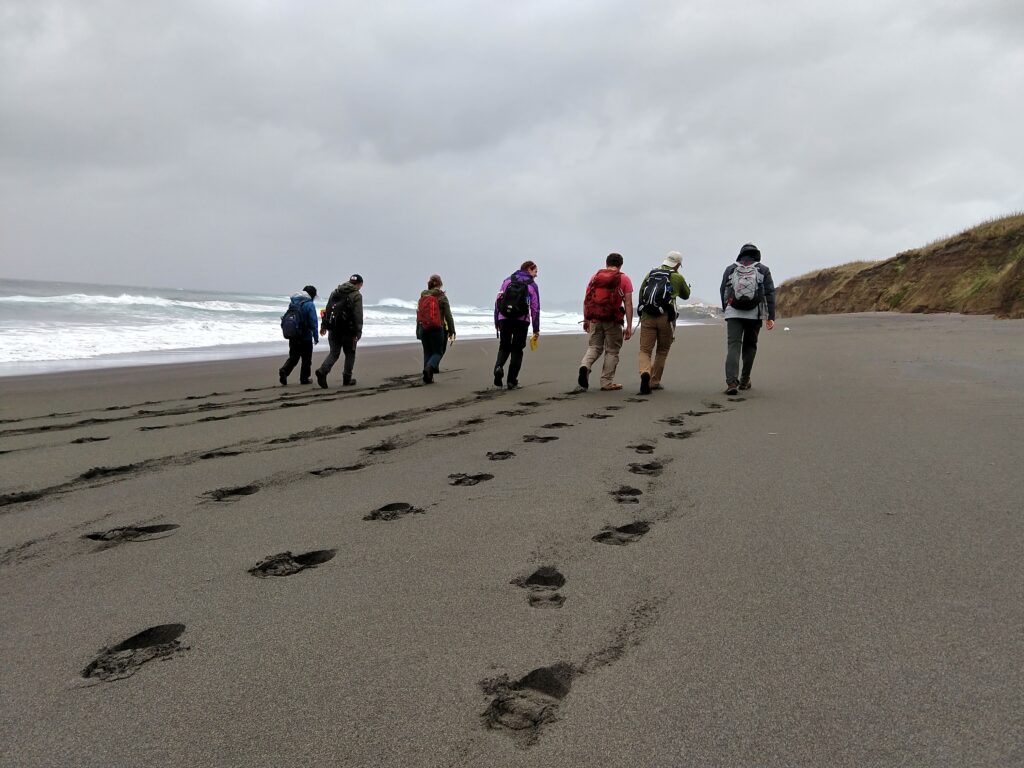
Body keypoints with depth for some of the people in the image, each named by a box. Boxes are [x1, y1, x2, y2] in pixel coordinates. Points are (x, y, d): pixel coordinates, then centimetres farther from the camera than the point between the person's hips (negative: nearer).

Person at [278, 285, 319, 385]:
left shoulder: (292, 302, 7)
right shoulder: (309, 305, -12)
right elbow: (313, 323, -15)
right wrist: (316, 337, -7)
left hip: (292, 336, 5)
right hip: (306, 337, -5)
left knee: (293, 357, 12)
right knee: (306, 359, 10)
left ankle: (284, 371, -11)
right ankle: (304, 379, 17)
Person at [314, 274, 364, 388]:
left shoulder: (335, 292, 13)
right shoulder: (356, 295, -7)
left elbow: (327, 309, 15)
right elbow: (358, 316, -14)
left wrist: (323, 325, 21)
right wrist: (357, 334, -14)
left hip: (333, 329, 5)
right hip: (347, 331, -5)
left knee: (334, 353, 9)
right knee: (350, 354, 11)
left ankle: (322, 371, -13)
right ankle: (347, 379, 16)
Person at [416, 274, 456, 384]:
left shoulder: (422, 297, 8)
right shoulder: (442, 298, -4)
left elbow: (418, 316, 12)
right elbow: (448, 316, -5)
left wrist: (418, 332, 18)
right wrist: (452, 331, 2)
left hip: (423, 329, 4)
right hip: (438, 329, -4)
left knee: (427, 353, 14)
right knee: (438, 352, 4)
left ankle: (428, 377, 11)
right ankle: (429, 367, -24)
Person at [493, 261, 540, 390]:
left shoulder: (508, 280, 11)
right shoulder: (532, 285, 4)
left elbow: (498, 301, 6)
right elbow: (535, 308, 2)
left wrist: (496, 321, 11)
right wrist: (536, 329, 6)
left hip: (504, 319, 2)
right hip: (522, 321, -2)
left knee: (504, 347, 15)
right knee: (517, 350, 7)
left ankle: (498, 366, -15)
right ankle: (512, 381, 5)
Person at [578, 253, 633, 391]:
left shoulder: (595, 276, 11)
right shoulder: (624, 279, 2)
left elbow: (586, 300, 10)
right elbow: (628, 304, -4)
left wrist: (586, 319, 18)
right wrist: (629, 326, -3)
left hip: (595, 319, 3)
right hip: (613, 321, -3)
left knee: (594, 347, 15)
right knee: (612, 351, 8)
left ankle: (585, 365, -13)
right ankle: (607, 383, 9)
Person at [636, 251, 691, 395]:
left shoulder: (650, 274, 15)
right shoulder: (677, 277, 6)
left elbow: (641, 293, 17)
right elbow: (686, 295, 20)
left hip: (647, 316, 2)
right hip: (665, 317, -2)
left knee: (645, 350, 2)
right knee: (662, 351, 16)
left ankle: (645, 373, -27)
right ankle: (654, 382, 16)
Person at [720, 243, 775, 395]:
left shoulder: (730, 269, 11)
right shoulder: (763, 270, 9)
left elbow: (723, 292, 13)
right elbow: (770, 294, 2)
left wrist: (726, 310, 26)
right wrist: (770, 317, -1)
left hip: (733, 313, 0)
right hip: (754, 314, 1)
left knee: (733, 346, -6)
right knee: (749, 346, 16)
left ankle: (731, 382, -22)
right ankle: (744, 381, 22)